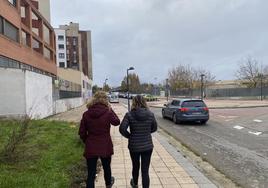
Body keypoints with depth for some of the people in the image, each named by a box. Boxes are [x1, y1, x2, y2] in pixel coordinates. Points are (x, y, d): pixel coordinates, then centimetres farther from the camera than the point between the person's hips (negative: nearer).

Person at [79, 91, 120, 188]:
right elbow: (117, 122, 5)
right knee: (106, 167, 27)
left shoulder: (86, 114, -8)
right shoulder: (108, 112, -15)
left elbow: (82, 132, -3)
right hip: (105, 146, 0)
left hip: (90, 147, 0)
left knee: (91, 173, 9)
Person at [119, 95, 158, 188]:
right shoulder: (150, 114, -6)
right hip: (147, 146, 0)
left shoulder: (129, 115, -14)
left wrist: (129, 136, -2)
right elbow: (154, 128, 6)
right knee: (145, 170, 7)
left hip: (134, 146, 0)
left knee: (135, 166, 24)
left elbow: (122, 129, -19)